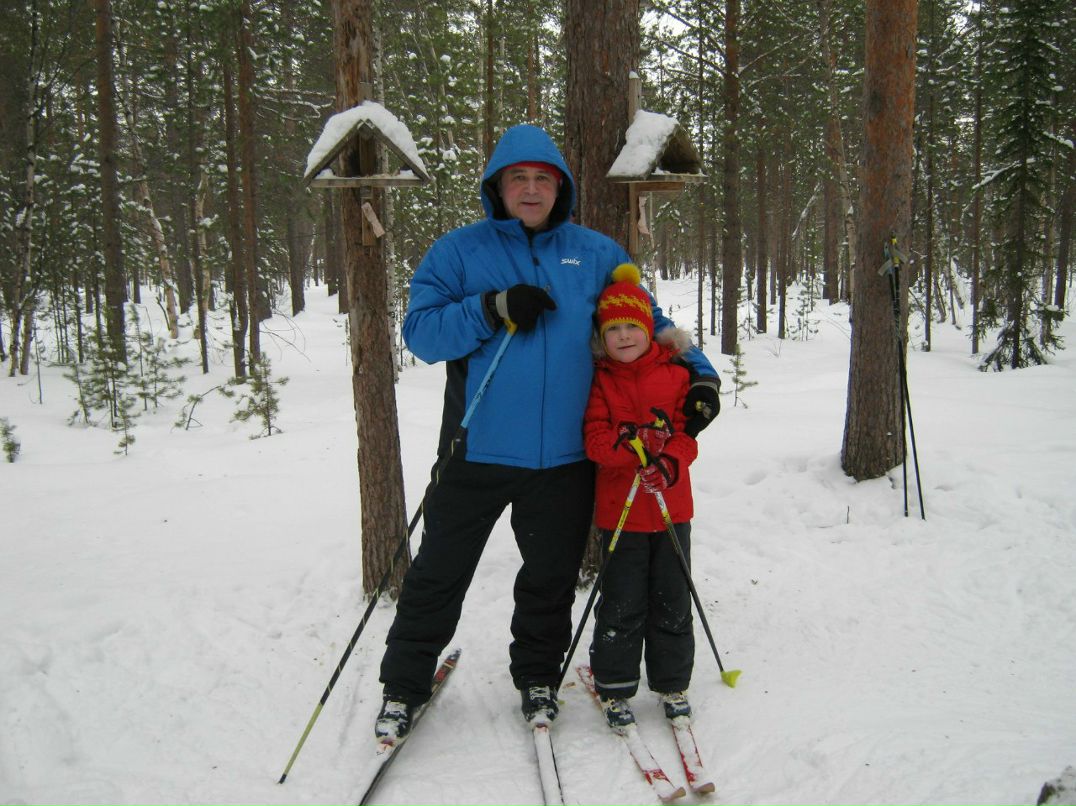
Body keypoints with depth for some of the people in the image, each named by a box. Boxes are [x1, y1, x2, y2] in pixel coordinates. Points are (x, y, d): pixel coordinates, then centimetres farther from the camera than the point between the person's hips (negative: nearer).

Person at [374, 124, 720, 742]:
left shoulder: (598, 255, 8)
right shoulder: (459, 251, 1)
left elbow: (648, 325, 14)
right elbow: (421, 332, -6)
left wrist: (698, 374, 2)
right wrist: (493, 310, -18)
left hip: (565, 455, 2)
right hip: (476, 450, -2)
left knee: (551, 577, 17)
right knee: (439, 575, 9)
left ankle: (538, 677, 38)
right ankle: (404, 686, 27)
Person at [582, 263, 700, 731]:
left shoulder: (676, 375, 1)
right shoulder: (600, 381, 0)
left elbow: (688, 433, -3)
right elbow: (594, 438, -10)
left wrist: (669, 460, -23)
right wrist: (630, 447, -29)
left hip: (672, 506, 2)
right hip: (620, 510, -1)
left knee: (672, 603, 11)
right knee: (622, 604, 3)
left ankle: (672, 684, 26)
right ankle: (614, 689, 17)